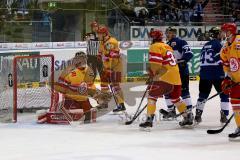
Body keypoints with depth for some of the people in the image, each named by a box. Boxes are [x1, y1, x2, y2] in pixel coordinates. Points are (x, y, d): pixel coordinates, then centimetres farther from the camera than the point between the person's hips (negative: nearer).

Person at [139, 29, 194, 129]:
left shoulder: (155, 47, -5)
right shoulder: (167, 47, 21)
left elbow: (155, 65, -15)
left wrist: (152, 78, -6)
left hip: (165, 78, -8)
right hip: (176, 77, 8)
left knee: (152, 95, -5)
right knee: (175, 98, 25)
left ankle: (149, 119, -16)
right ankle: (188, 117, 30)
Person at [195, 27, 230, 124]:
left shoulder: (205, 46, 18)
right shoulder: (217, 43, -5)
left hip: (204, 73, 7)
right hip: (216, 74, -7)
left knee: (203, 94, 17)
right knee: (224, 94, 3)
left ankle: (198, 115, 16)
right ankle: (224, 116, -4)